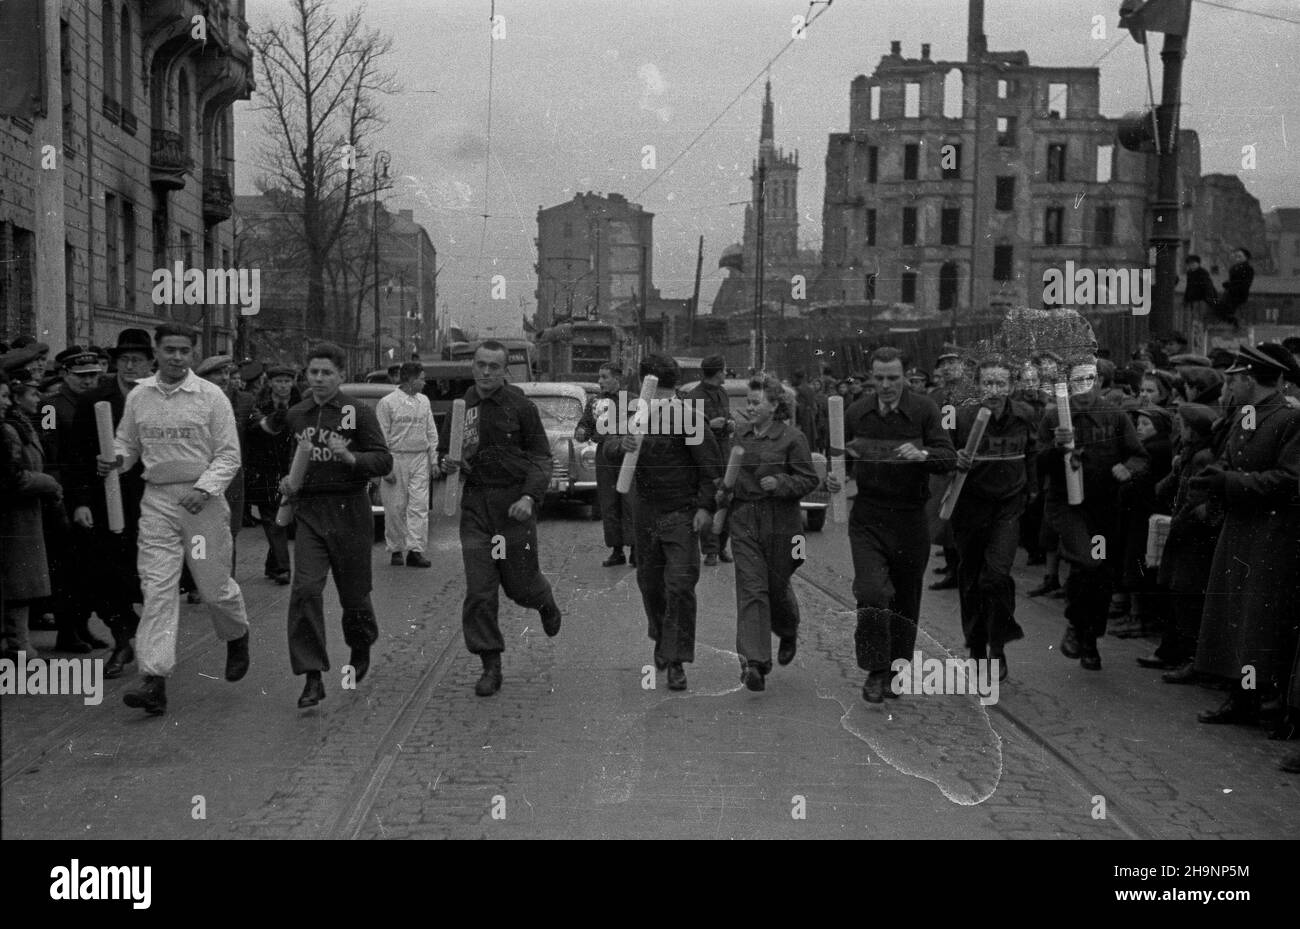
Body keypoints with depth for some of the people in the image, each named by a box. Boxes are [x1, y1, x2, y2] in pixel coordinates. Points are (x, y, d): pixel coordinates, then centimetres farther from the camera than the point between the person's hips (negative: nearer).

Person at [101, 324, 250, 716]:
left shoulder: (211, 396, -3)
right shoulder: (138, 396, 6)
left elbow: (229, 454, -2)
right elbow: (127, 444, 17)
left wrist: (204, 488, -16)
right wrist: (117, 461, -6)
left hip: (203, 500, -2)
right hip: (156, 500, 2)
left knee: (214, 585, 5)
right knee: (156, 588, -5)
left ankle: (237, 637, 37)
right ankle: (155, 680, -8)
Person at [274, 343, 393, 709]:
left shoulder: (359, 413, -4)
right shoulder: (296, 415, 10)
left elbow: (384, 461, -9)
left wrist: (350, 457, -26)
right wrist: (288, 481, 8)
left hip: (349, 511, -3)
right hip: (309, 513, 3)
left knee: (354, 593, 8)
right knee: (305, 590, -14)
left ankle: (361, 649, 39)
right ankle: (313, 678, -11)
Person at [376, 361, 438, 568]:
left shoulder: (424, 401, 13)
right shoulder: (387, 403, -5)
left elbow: (431, 432, 17)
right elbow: (382, 437, -7)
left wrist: (434, 459, 10)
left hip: (420, 459, 4)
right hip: (396, 458, -4)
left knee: (419, 505, -4)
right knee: (395, 508, 1)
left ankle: (415, 550, -4)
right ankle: (396, 549, 12)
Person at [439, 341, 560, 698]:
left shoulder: (521, 406, -4)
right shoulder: (461, 407, 7)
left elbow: (542, 458, -3)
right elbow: (445, 450, 20)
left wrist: (530, 497, -17)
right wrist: (448, 463, -4)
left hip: (514, 501, -3)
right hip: (475, 504, 3)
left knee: (520, 582, 6)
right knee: (478, 591, -3)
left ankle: (545, 602, 44)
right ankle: (491, 666, 6)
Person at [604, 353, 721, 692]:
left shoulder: (688, 416, -13)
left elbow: (712, 465, -10)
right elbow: (608, 449, -6)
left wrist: (706, 506, -16)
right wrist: (621, 445, -29)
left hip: (682, 513, -5)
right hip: (646, 511, 5)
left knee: (680, 586, -12)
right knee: (649, 581, 16)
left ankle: (676, 662, -7)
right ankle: (661, 638, 41)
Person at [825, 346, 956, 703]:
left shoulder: (924, 410, -5)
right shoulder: (856, 413, 3)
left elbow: (949, 457, -10)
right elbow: (836, 453, 15)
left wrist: (922, 454, -30)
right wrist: (833, 477, -7)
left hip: (910, 518, 0)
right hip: (867, 517, 0)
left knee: (906, 600, 11)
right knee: (871, 594, -16)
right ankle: (875, 671, -1)